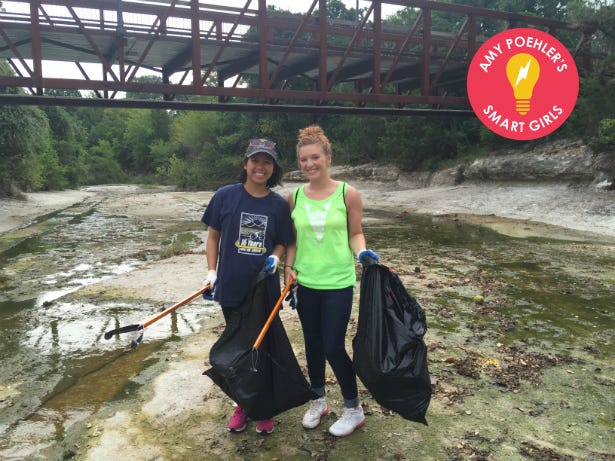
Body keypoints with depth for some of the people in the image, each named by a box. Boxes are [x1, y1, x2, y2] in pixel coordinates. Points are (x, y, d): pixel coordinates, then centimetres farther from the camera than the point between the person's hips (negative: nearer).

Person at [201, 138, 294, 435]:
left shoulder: (279, 204, -3)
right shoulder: (225, 196, -5)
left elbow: (282, 242, 6)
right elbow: (213, 236, 3)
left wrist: (275, 257, -14)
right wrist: (211, 271, -5)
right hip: (231, 288, 0)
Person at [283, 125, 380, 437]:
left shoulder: (348, 194, -6)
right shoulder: (294, 197, 2)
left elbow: (355, 233, 1)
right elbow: (292, 240, 11)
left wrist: (362, 252, -18)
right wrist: (288, 267, -2)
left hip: (338, 283, -3)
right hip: (305, 283, 4)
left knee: (333, 348, 0)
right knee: (313, 345, 15)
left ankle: (354, 409, 23)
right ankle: (318, 401, 37)